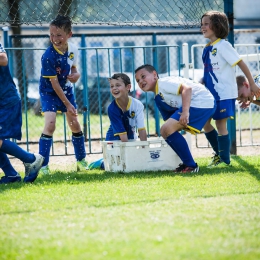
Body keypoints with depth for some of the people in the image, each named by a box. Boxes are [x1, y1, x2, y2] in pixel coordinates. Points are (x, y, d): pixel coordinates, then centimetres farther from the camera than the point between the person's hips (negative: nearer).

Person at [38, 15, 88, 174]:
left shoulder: (73, 49, -10)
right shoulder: (49, 56, -27)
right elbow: (54, 83, -23)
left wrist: (76, 74, -14)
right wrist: (67, 105, -20)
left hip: (67, 90, 5)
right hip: (49, 92, -5)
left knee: (75, 124, 8)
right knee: (50, 125, -19)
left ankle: (81, 160, 23)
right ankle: (43, 165, -13)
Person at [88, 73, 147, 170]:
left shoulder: (137, 105, -19)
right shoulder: (112, 109, -23)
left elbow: (141, 130, -17)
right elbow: (122, 134, -24)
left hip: (131, 139, 4)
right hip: (115, 139, -4)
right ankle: (102, 163, 13)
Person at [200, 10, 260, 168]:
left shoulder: (223, 46, -13)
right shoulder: (208, 48, 10)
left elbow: (241, 64, -14)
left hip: (224, 94, -8)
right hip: (211, 93, 8)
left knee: (221, 124, -5)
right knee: (205, 122, 9)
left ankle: (225, 160, 5)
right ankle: (219, 154, 23)